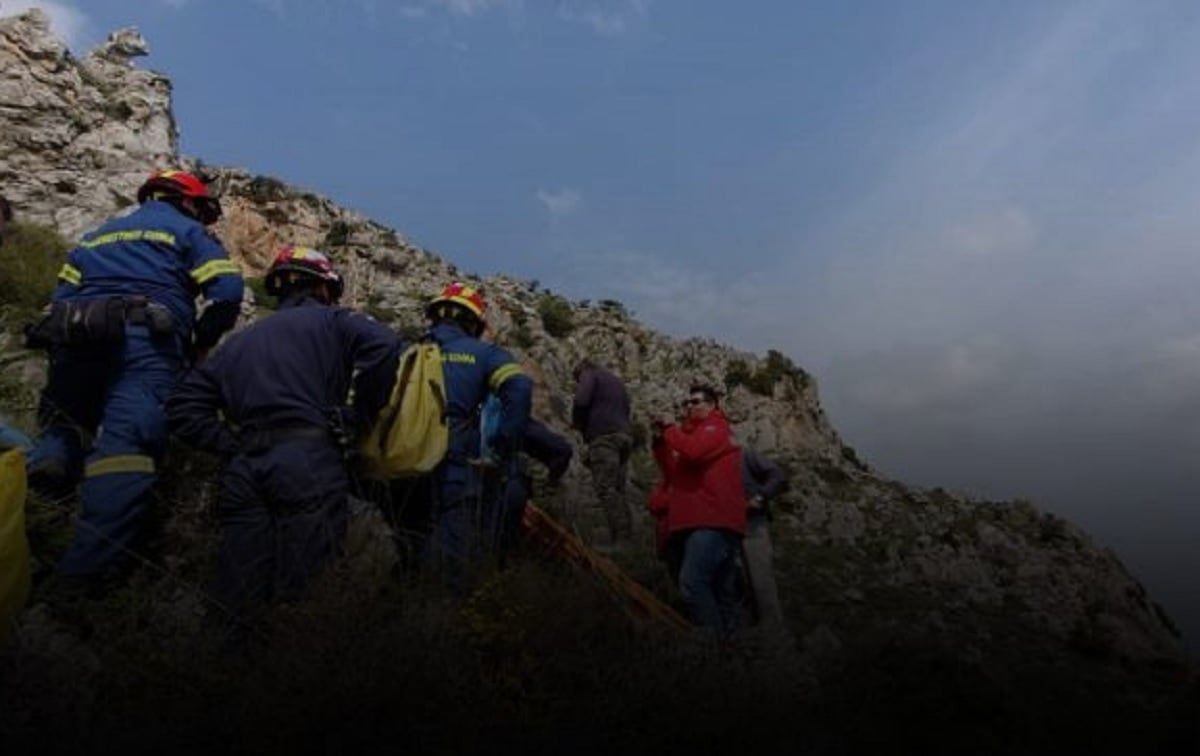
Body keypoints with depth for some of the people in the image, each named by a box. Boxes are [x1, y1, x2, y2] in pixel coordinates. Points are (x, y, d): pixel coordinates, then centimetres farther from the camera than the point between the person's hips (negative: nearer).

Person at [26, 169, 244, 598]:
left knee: (67, 420, 23)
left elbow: (60, 299, 22)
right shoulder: (187, 232, 18)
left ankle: (49, 458, -11)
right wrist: (199, 345, 12)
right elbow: (228, 291, 1)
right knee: (128, 443, -16)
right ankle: (89, 566, -28)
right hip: (148, 339, -5)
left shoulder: (96, 236, 34)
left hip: (77, 337, 5)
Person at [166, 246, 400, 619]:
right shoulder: (330, 321, 12)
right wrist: (358, 418, -1)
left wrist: (233, 445, 13)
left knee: (237, 598, 7)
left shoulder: (239, 341, 27)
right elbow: (384, 345, -10)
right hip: (308, 465, -5)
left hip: (243, 471, 5)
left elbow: (184, 408, 19)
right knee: (304, 595, -6)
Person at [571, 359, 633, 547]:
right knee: (617, 490, 5)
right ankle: (627, 537, -3)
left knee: (606, 489, -14)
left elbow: (581, 401, -8)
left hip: (604, 436, -8)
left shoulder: (590, 375, 10)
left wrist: (577, 423, 10)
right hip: (623, 436, 8)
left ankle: (620, 538, -23)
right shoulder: (617, 382, 33)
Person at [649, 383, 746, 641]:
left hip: (713, 520, -9)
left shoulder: (715, 428, 2)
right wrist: (661, 440, 7)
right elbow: (673, 471, 18)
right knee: (721, 592, 12)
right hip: (698, 519, 9)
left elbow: (693, 451, -19)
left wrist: (670, 429, -4)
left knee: (691, 582, -22)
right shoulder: (692, 431, 25)